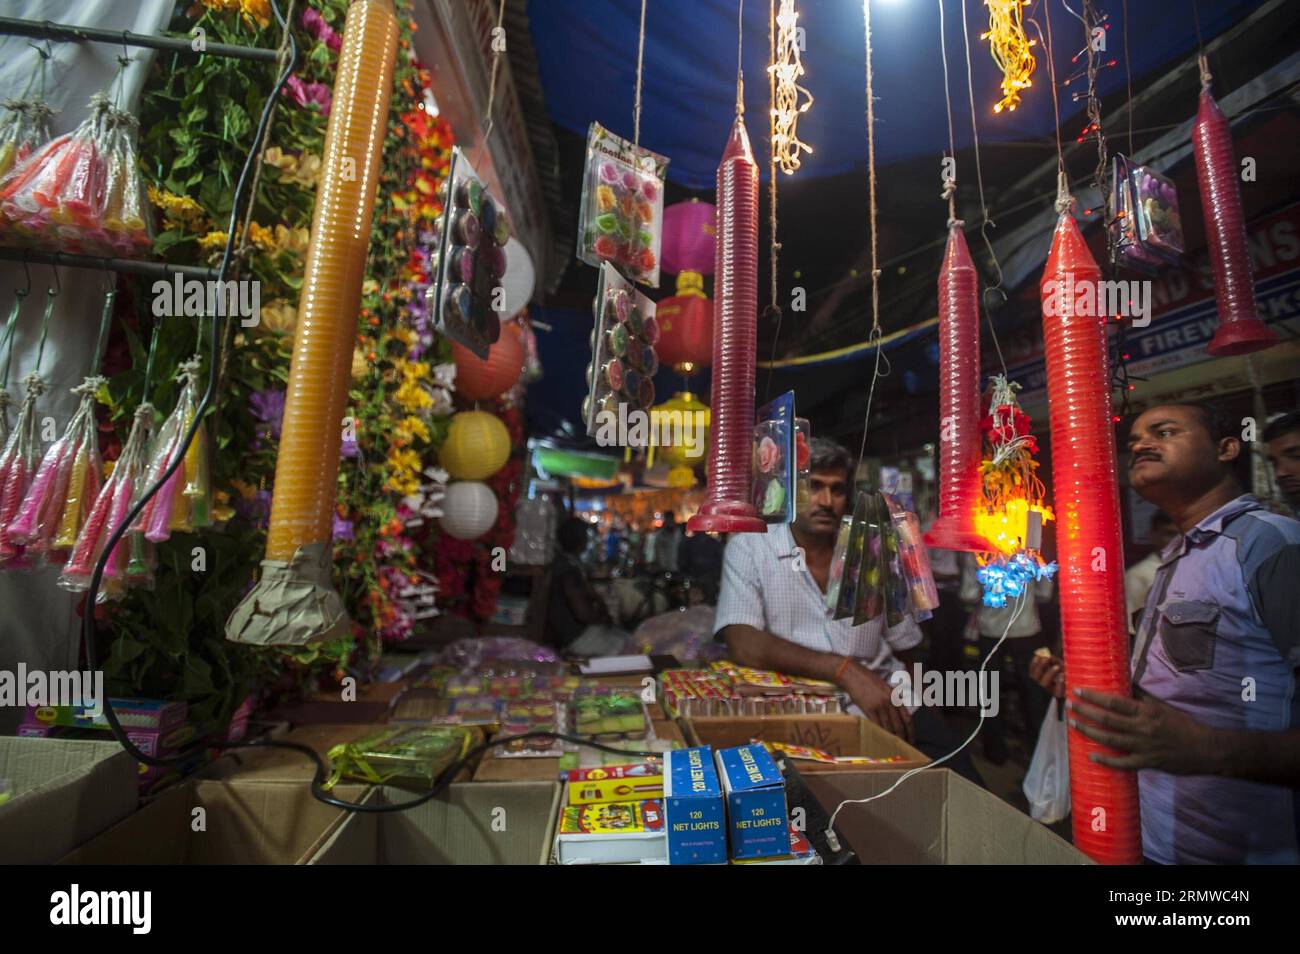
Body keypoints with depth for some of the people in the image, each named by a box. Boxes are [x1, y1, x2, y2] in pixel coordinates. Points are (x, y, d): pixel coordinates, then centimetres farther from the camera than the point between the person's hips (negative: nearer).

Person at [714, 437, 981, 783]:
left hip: (882, 704, 4)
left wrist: (903, 707, -1)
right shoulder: (748, 547, -3)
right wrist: (845, 670, -24)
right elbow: (744, 644, -16)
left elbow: (903, 648, 16)